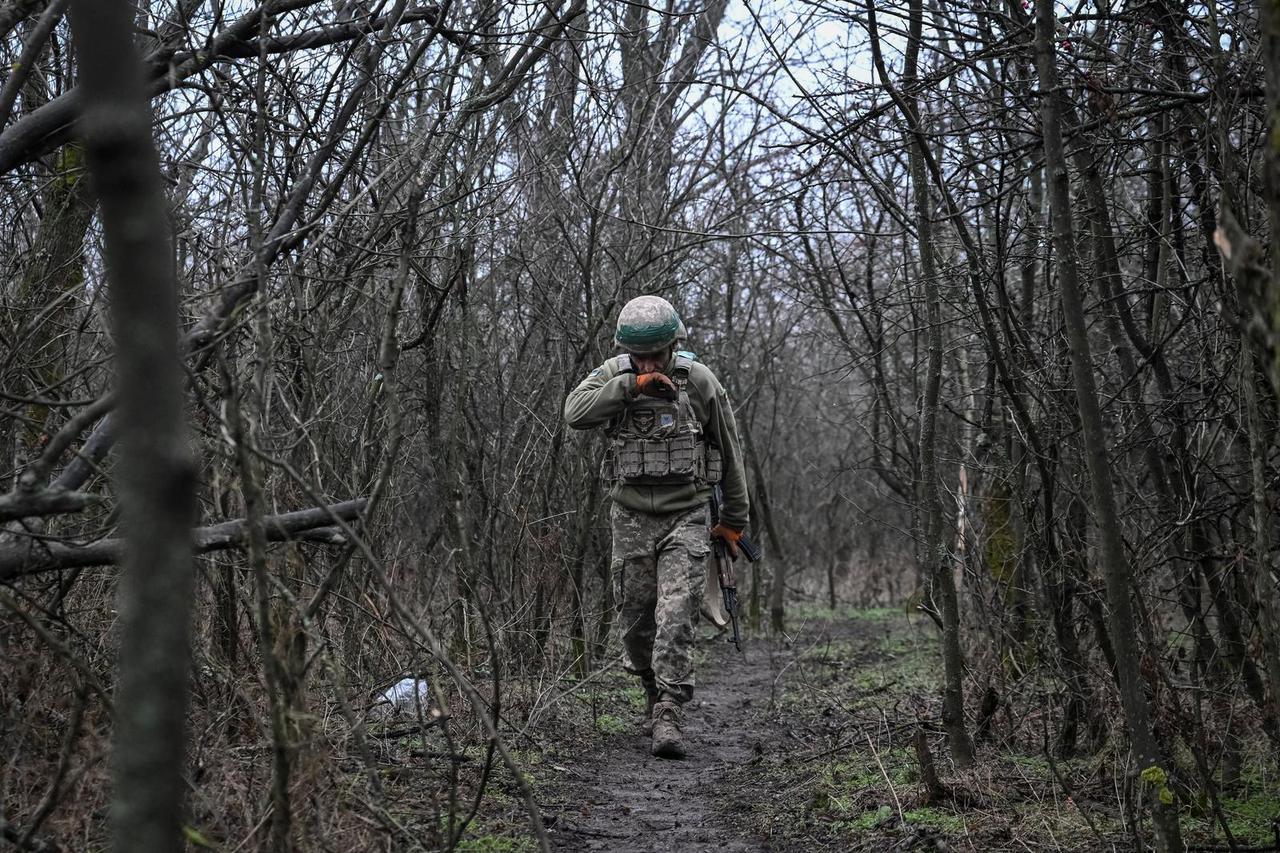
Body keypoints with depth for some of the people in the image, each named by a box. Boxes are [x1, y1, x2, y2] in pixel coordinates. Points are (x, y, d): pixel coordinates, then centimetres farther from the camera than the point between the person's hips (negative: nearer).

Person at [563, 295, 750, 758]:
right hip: (631, 519, 2)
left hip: (685, 517, -2)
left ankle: (668, 718, -13)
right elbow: (575, 413, -22)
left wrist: (733, 520, 9)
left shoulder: (700, 381, -6)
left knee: (677, 619, -13)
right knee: (636, 620, 8)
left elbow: (729, 453, 4)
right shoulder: (612, 375, -2)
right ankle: (653, 690, 33)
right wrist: (631, 385, -31)